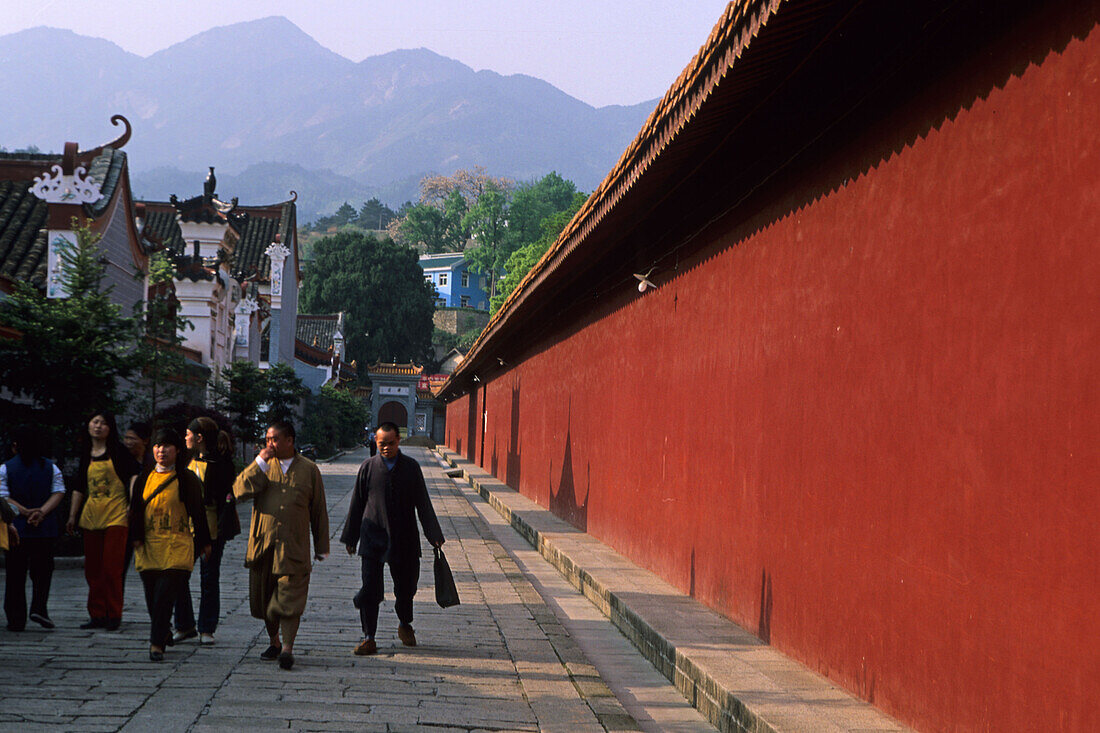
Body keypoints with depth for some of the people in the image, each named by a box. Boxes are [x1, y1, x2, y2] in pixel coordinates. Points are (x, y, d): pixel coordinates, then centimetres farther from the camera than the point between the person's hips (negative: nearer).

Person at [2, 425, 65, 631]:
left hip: (17, 528, -1)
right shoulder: (51, 468, 5)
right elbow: (58, 493, -3)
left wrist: (26, 512, -12)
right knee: (42, 570, 11)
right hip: (46, 529, 1)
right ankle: (39, 608, -7)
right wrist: (42, 512, -12)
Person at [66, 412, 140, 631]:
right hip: (91, 515, 5)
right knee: (92, 568, 5)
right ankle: (97, 615, 13)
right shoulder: (86, 455, 14)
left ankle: (114, 615, 1)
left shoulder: (118, 451, 0)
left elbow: (133, 475, -7)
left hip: (116, 514, -5)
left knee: (112, 567, -8)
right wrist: (72, 516, 17)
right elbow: (80, 488, 20)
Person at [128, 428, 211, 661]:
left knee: (165, 595, -14)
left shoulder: (186, 479, 2)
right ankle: (164, 635, 25)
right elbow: (135, 509, 13)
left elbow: (197, 511, 4)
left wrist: (203, 542, 5)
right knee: (152, 597, 6)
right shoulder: (144, 478, 12)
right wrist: (136, 537, 1)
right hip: (148, 546, 4)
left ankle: (157, 644, -14)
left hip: (177, 548, -4)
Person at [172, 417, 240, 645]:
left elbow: (229, 497, -13)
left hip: (211, 527, -7)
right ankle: (185, 626, 15)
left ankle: (206, 630, 12)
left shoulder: (220, 463, -10)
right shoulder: (192, 461, 13)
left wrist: (222, 527, -19)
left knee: (209, 578, 2)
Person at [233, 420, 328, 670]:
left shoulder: (309, 469, 5)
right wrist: (260, 462, -12)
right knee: (264, 597, 11)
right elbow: (239, 490, -7)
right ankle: (274, 642, 27)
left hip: (294, 547, -3)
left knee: (289, 598, -10)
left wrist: (321, 548, 8)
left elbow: (319, 511, 9)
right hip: (262, 544, 3)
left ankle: (287, 648, -11)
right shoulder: (262, 467, 9)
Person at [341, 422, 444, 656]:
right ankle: (369, 638, 2)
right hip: (372, 538, -1)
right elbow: (357, 504, 7)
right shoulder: (367, 467, -1)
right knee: (369, 589, -6)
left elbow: (423, 504, 4)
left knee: (405, 586, 11)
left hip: (404, 540, 1)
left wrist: (434, 536, 1)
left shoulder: (411, 467, 0)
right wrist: (350, 538, 9)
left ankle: (405, 625, 37)